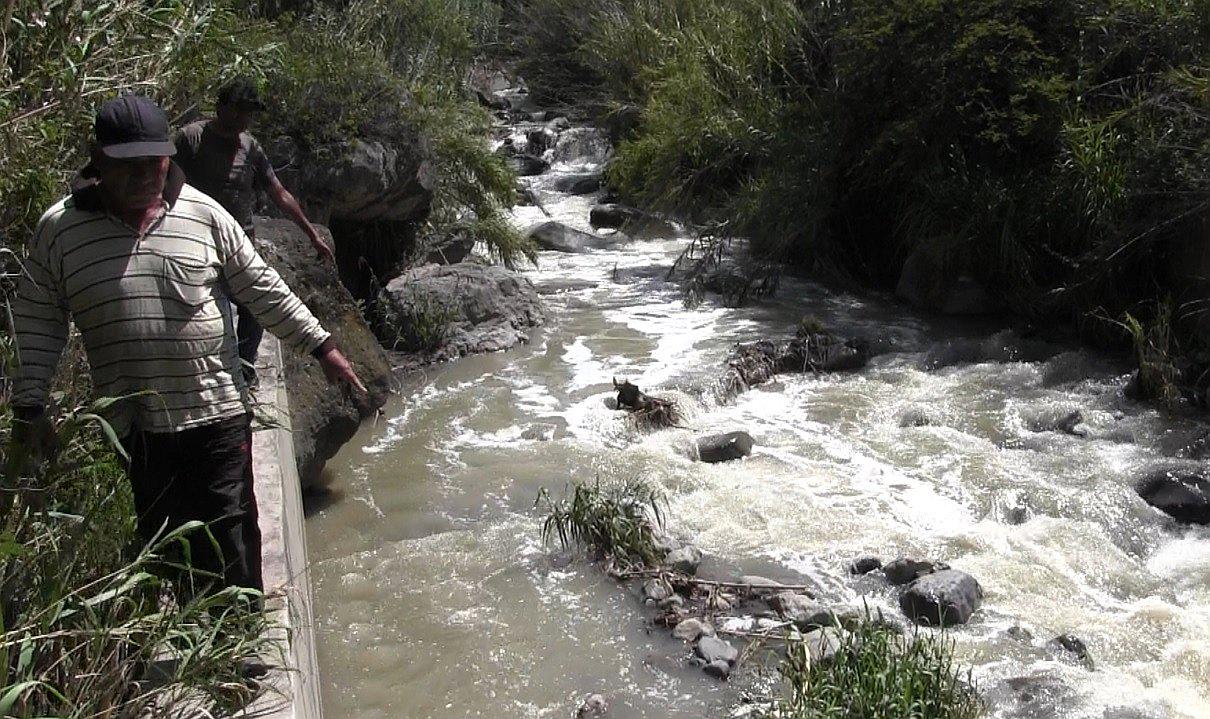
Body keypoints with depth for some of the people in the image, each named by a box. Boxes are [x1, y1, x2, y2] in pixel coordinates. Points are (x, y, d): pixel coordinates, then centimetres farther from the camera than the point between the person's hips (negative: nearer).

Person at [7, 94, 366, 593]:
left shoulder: (204, 215, -1)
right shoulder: (59, 229, -1)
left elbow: (262, 290, 5)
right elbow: (36, 318, 6)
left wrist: (321, 348, 4)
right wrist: (29, 409, 4)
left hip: (217, 415, 0)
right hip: (131, 428, 1)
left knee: (231, 541, 5)